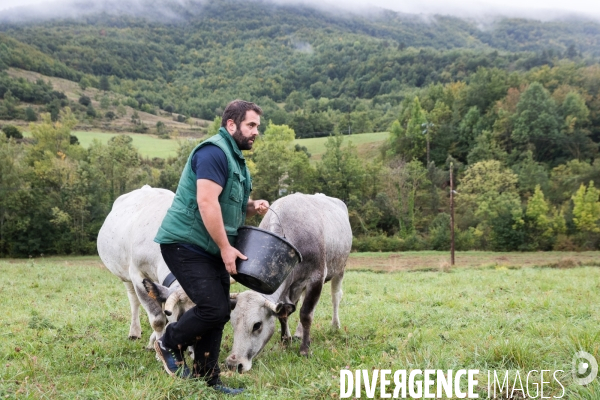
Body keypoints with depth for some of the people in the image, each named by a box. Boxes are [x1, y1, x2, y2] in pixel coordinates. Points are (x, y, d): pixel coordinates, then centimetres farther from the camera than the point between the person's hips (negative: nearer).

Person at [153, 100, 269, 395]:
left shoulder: (235, 158, 17)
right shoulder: (214, 152, -15)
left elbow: (231, 205, 25)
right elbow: (207, 202, -25)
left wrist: (253, 207, 3)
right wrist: (225, 247, -22)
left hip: (209, 248, 10)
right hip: (185, 244, -10)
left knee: (217, 311, 8)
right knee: (215, 309, -13)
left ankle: (207, 378, 18)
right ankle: (170, 344, 11)